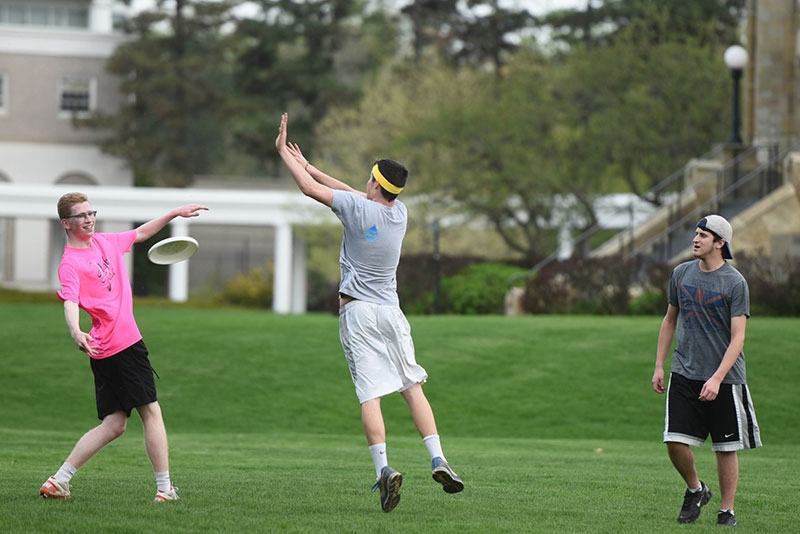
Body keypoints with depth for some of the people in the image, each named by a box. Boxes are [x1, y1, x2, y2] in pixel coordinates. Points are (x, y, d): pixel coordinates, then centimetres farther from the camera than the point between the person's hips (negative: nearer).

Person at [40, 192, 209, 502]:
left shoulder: (105, 242, 12)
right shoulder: (70, 263, -13)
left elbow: (140, 234, 29)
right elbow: (70, 302, -29)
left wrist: (174, 214, 26)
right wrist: (76, 332, -47)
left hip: (107, 352, 9)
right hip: (124, 346, -9)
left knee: (113, 424, 9)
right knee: (152, 412, -3)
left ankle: (57, 482, 7)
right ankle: (165, 489, 1)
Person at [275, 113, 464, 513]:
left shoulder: (357, 209, -9)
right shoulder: (400, 212, 8)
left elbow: (309, 189, -5)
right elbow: (355, 195, 21)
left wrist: (284, 152, 11)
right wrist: (308, 166, 26)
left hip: (357, 311, -4)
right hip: (391, 311, 4)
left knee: (370, 393, -11)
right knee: (412, 386, 7)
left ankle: (383, 468, -23)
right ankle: (438, 460, -3)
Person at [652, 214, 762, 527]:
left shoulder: (735, 283, -9)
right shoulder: (681, 274, 6)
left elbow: (737, 338, -12)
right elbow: (670, 320, 18)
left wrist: (717, 379, -21)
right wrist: (659, 366, 14)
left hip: (724, 378, -4)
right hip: (684, 373, 4)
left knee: (726, 448, 2)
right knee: (675, 441, -6)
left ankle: (727, 511, 14)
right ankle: (695, 490, 19)